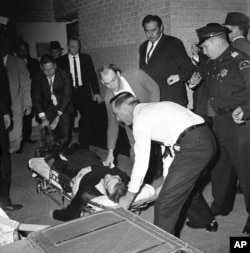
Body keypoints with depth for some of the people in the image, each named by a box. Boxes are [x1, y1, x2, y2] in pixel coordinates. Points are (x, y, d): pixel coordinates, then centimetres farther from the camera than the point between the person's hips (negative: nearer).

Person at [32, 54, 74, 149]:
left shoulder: (65, 75, -15)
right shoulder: (38, 77, -7)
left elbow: (67, 96, -20)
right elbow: (36, 98, -7)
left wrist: (58, 117, -28)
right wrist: (43, 118, -19)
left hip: (64, 107, -2)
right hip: (49, 108, 2)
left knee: (64, 136, -14)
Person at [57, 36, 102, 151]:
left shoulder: (86, 58, 7)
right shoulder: (61, 60, 3)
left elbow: (92, 75, 6)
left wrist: (96, 92, -1)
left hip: (84, 92, 1)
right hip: (69, 93, -1)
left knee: (86, 118, -1)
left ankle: (83, 144, 10)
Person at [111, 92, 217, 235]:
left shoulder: (140, 118, -5)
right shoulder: (152, 109, 22)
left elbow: (141, 162, -6)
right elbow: (167, 147, 24)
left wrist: (128, 198, 3)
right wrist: (167, 179, 27)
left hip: (192, 146, -11)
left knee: (165, 203, -6)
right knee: (185, 185, 33)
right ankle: (208, 221, 53)